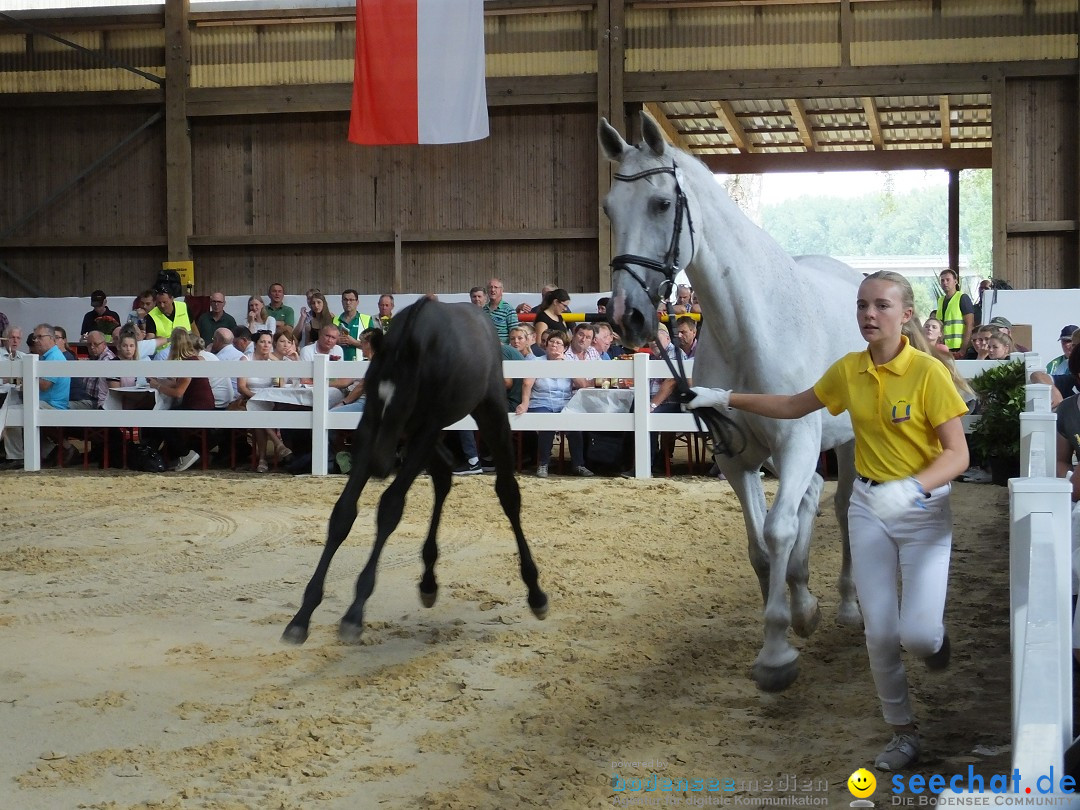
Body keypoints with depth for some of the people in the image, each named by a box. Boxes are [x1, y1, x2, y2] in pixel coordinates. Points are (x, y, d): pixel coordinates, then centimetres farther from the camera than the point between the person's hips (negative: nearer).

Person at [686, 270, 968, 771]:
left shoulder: (929, 373, -15)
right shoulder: (848, 371, 1)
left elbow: (957, 454, -18)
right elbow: (792, 406, 16)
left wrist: (911, 488, -34)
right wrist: (726, 399, 13)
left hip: (924, 508, -4)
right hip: (869, 506, 4)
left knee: (916, 633, -12)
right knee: (879, 631, 1)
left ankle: (937, 639, 27)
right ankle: (903, 733, 19)